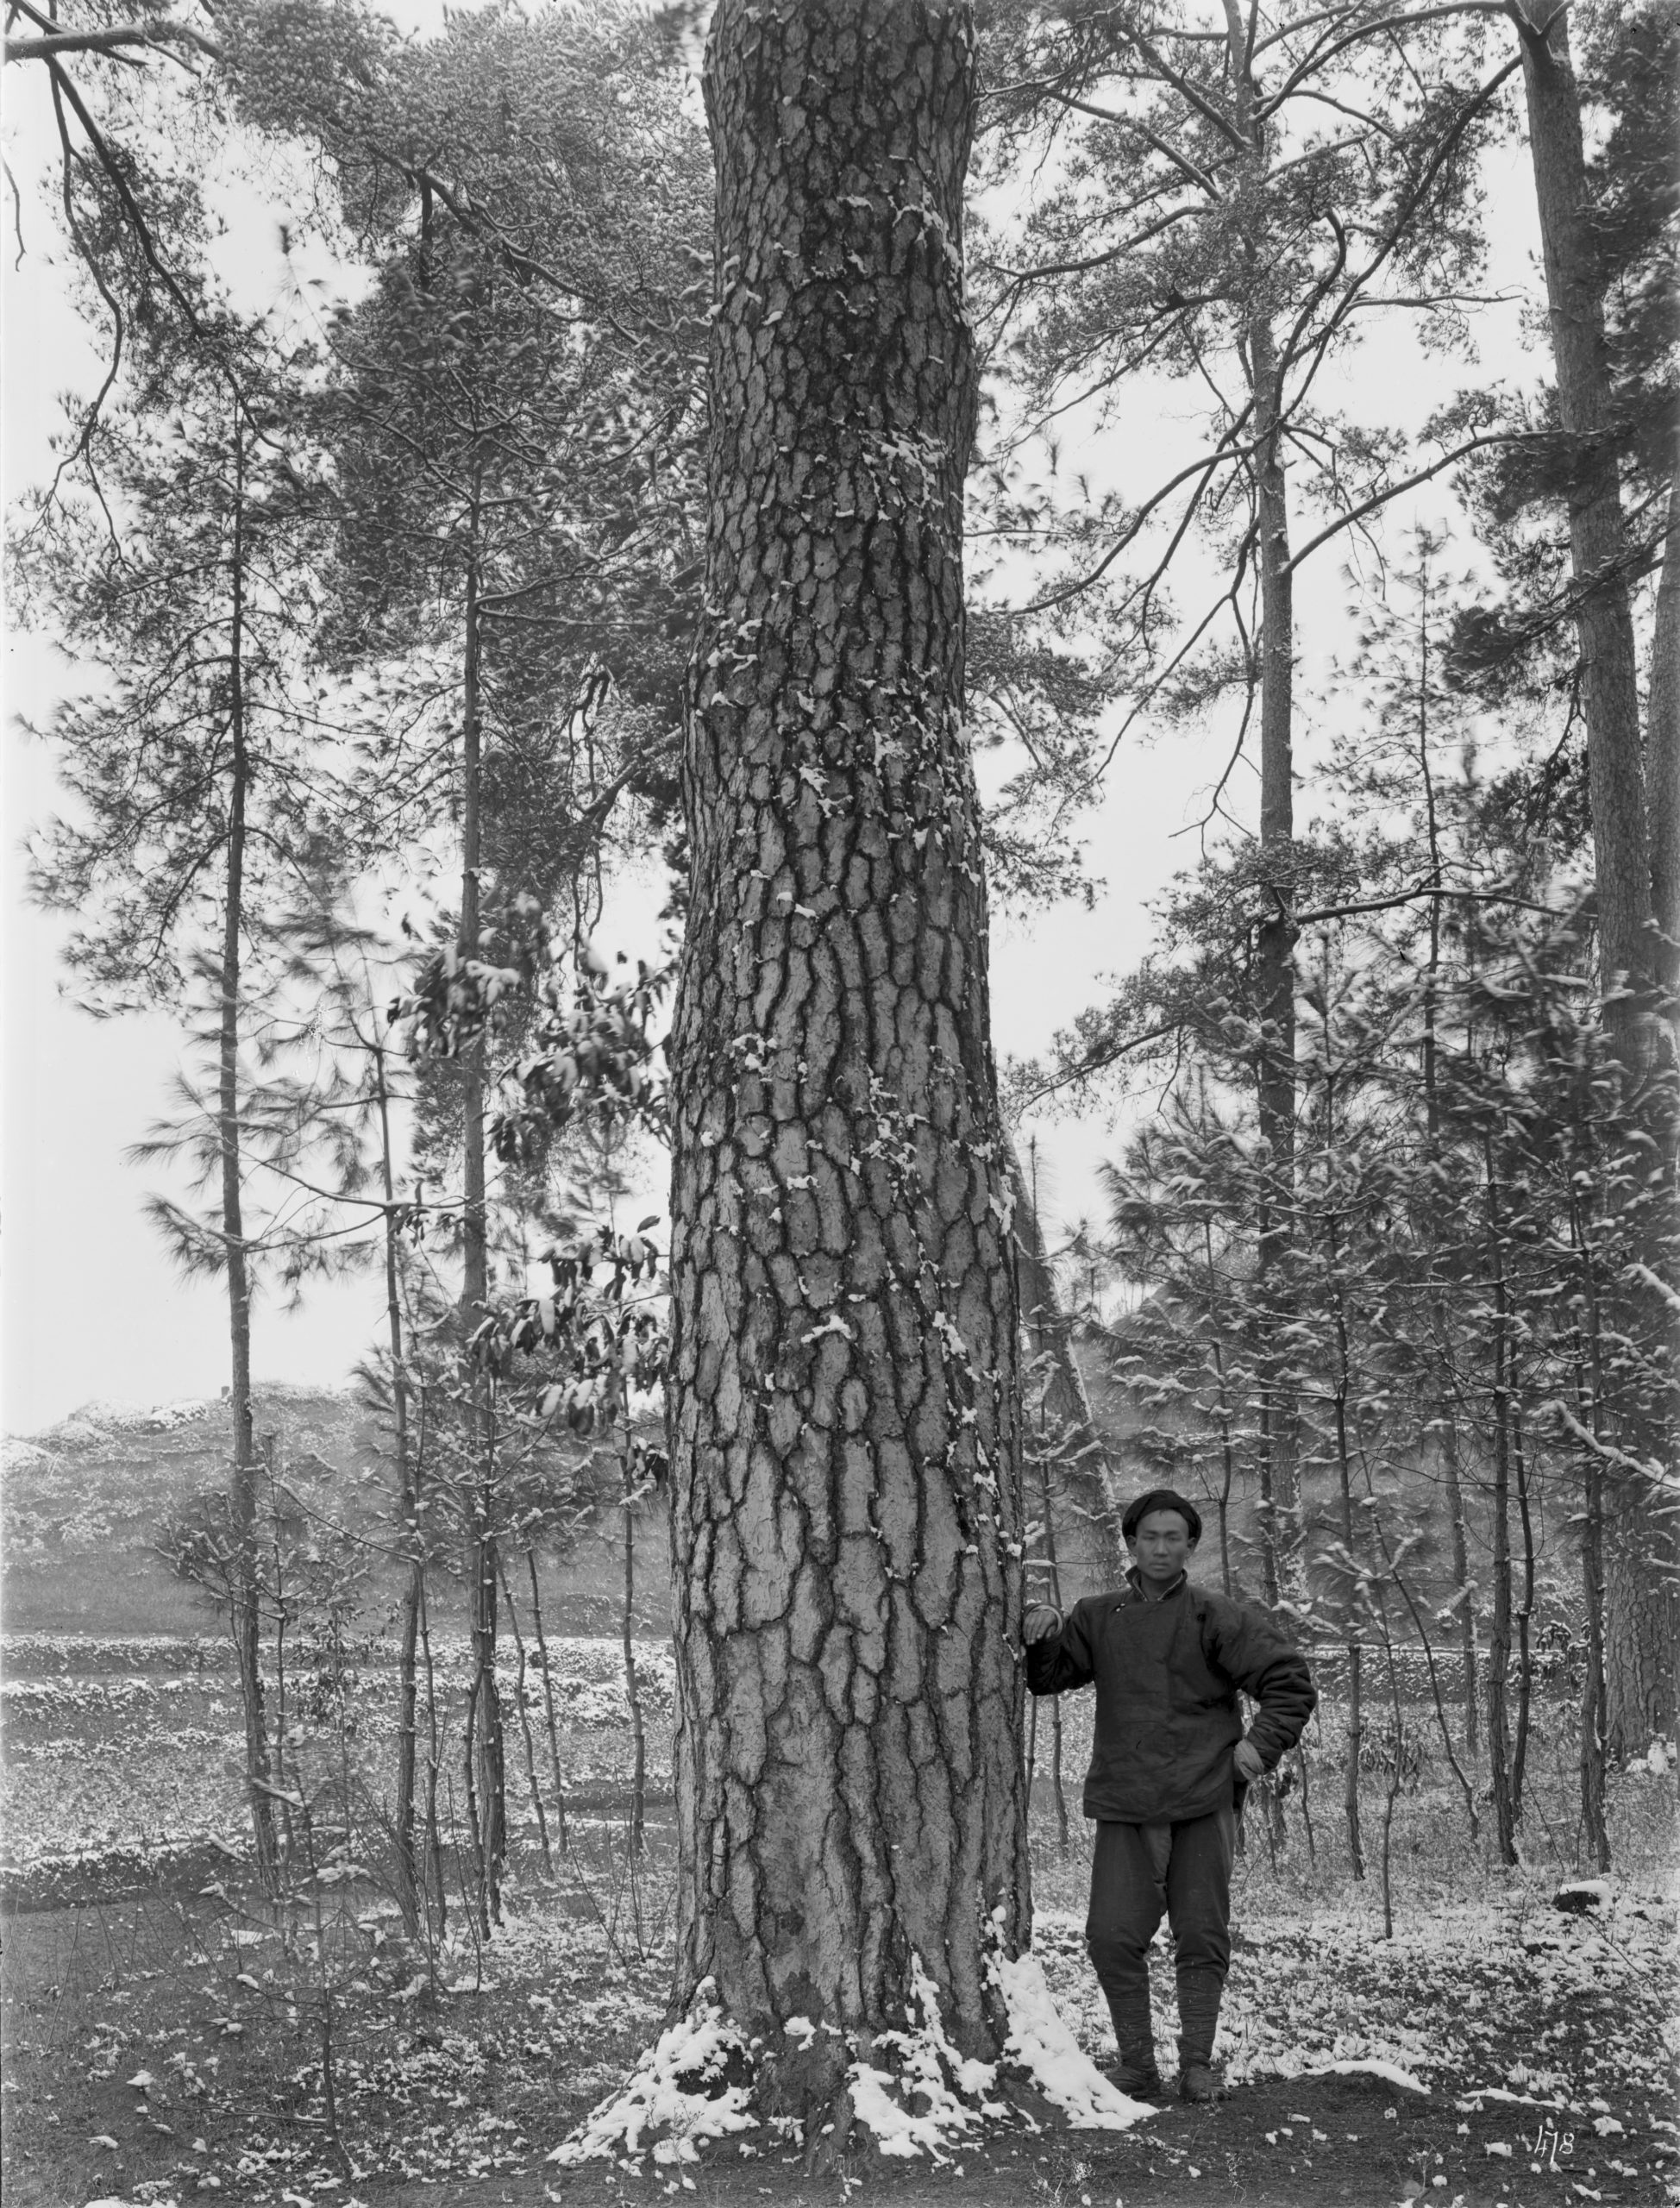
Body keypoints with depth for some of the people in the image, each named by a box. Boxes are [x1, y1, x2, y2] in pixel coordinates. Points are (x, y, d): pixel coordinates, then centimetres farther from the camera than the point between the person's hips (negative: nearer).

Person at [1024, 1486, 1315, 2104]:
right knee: (1113, 1936, -4)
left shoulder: (1218, 1617, 0)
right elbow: (1046, 1677, 10)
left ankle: (1197, 2064, 18)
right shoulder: (1098, 1618, 8)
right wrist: (1038, 1634, -10)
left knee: (1202, 1936, 5)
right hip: (1124, 1804, 2)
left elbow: (1290, 1683, 2)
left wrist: (1262, 1743, -10)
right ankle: (1136, 2065, 9)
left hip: (1203, 1801, -1)